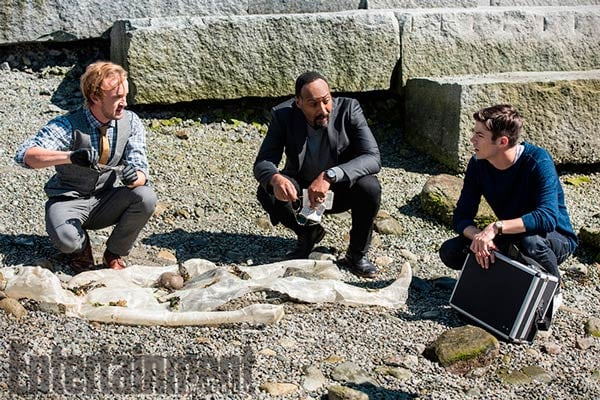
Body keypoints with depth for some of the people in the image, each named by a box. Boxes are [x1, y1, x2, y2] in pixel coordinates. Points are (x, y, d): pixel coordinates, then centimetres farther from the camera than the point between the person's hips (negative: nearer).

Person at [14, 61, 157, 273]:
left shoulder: (131, 123, -7)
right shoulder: (69, 125, -20)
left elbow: (140, 169, -9)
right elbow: (24, 155, -32)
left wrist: (134, 177, -36)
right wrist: (70, 156, -49)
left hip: (107, 201, 4)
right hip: (69, 200, -4)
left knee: (146, 197, -26)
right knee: (65, 238, -36)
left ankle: (114, 254, -1)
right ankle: (82, 250, 4)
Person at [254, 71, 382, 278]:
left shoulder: (349, 109, -23)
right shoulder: (283, 115, -19)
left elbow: (373, 158, -30)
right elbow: (262, 163, -20)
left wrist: (330, 176, -46)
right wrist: (275, 178, -46)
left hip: (341, 188, -1)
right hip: (301, 188, 1)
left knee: (369, 187, -32)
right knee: (267, 192, -27)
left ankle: (357, 254, -7)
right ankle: (308, 233, 3)